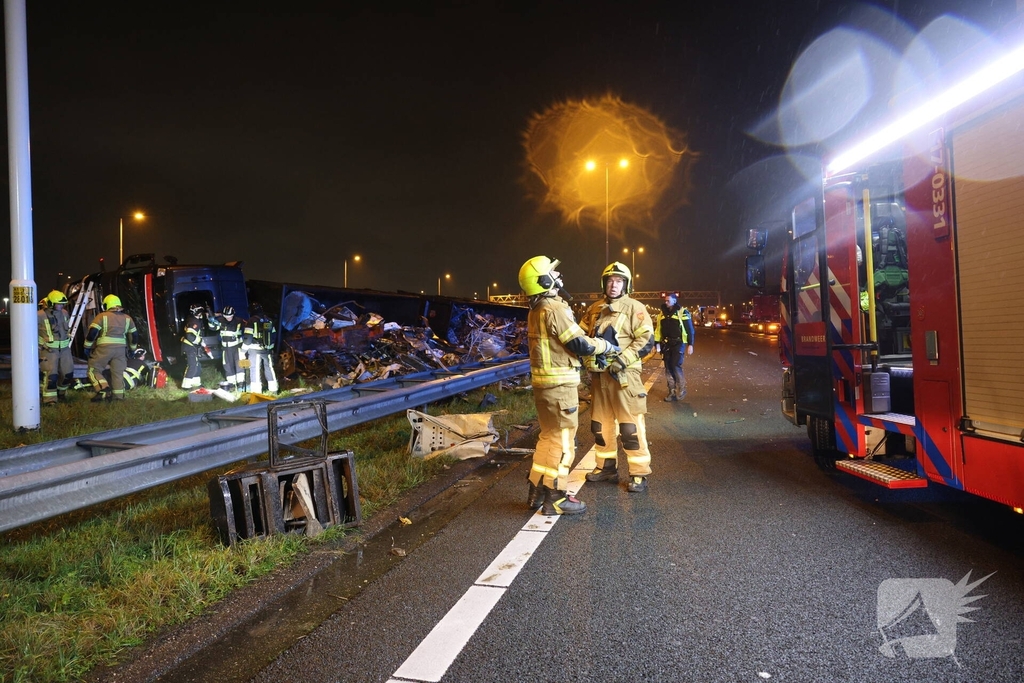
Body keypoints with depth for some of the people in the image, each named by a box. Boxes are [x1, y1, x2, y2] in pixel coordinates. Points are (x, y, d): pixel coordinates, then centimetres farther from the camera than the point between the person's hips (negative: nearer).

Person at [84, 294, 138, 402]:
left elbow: (92, 332, -7)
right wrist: (132, 348, 30)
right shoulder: (127, 318, 14)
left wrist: (87, 346, 3)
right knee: (118, 373, 9)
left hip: (104, 348, -4)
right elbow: (134, 334, 19)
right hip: (121, 348, 4)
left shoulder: (102, 316, 1)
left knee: (94, 370, 6)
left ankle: (104, 390, -15)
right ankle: (118, 397, 7)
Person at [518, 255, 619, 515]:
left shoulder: (536, 310, 12)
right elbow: (580, 344, -19)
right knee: (563, 439, 0)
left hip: (544, 382, 9)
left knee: (548, 435, 18)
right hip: (560, 384, -9)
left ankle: (537, 491, 25)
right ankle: (555, 498, 7)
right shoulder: (554, 309, -18)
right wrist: (609, 346, -3)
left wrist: (596, 342, 11)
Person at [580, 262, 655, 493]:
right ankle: (607, 467, 29)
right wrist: (588, 361, 2)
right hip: (599, 375, 6)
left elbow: (646, 340, -11)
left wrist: (622, 360, -19)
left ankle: (640, 474, 5)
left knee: (630, 426, -4)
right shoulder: (594, 309, 13)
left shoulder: (635, 308, -4)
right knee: (600, 424, 14)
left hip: (623, 375, -6)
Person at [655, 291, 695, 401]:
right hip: (666, 344, 5)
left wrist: (690, 344, -9)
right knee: (668, 368, 6)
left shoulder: (682, 312, -6)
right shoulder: (662, 313, 9)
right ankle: (672, 391, 15)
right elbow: (658, 329, 11)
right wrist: (657, 343, 6)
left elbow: (690, 329, -5)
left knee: (676, 366, -12)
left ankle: (682, 389, 5)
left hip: (678, 344, -5)